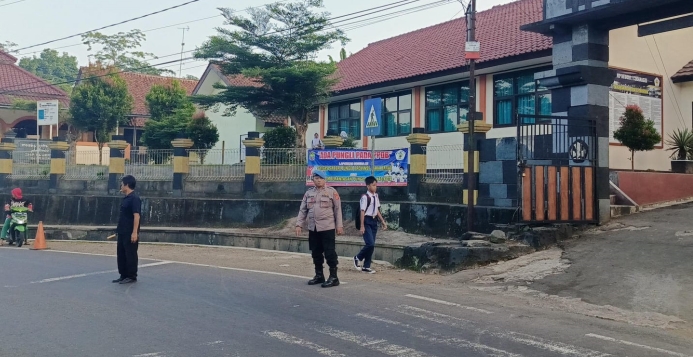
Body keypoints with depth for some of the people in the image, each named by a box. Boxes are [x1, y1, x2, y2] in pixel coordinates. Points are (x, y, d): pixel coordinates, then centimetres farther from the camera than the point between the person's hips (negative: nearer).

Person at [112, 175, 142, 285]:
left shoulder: (134, 198, -15)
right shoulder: (125, 198, 14)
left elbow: (136, 216, -20)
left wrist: (135, 232, -24)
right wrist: (119, 229, 21)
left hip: (130, 233, -10)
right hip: (122, 232, 10)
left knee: (130, 255, -2)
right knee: (121, 254, 13)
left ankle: (132, 276, 6)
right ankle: (123, 275, 22)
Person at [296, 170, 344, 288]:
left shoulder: (331, 192, -1)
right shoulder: (309, 193, 11)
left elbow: (337, 209, -3)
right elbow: (303, 210, 11)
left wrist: (339, 225, -7)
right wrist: (299, 224, 2)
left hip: (327, 228, -5)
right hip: (313, 228, 5)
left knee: (330, 252, -4)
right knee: (316, 253, 12)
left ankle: (333, 277, 2)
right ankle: (319, 275, 24)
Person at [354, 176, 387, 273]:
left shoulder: (376, 196, 10)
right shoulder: (365, 197, -14)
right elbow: (362, 212, -15)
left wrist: (383, 221, 14)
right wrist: (362, 226, -18)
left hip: (374, 221, 8)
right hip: (367, 221, -8)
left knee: (372, 245, 8)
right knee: (370, 244, -15)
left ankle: (366, 266, 16)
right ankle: (357, 258, 9)